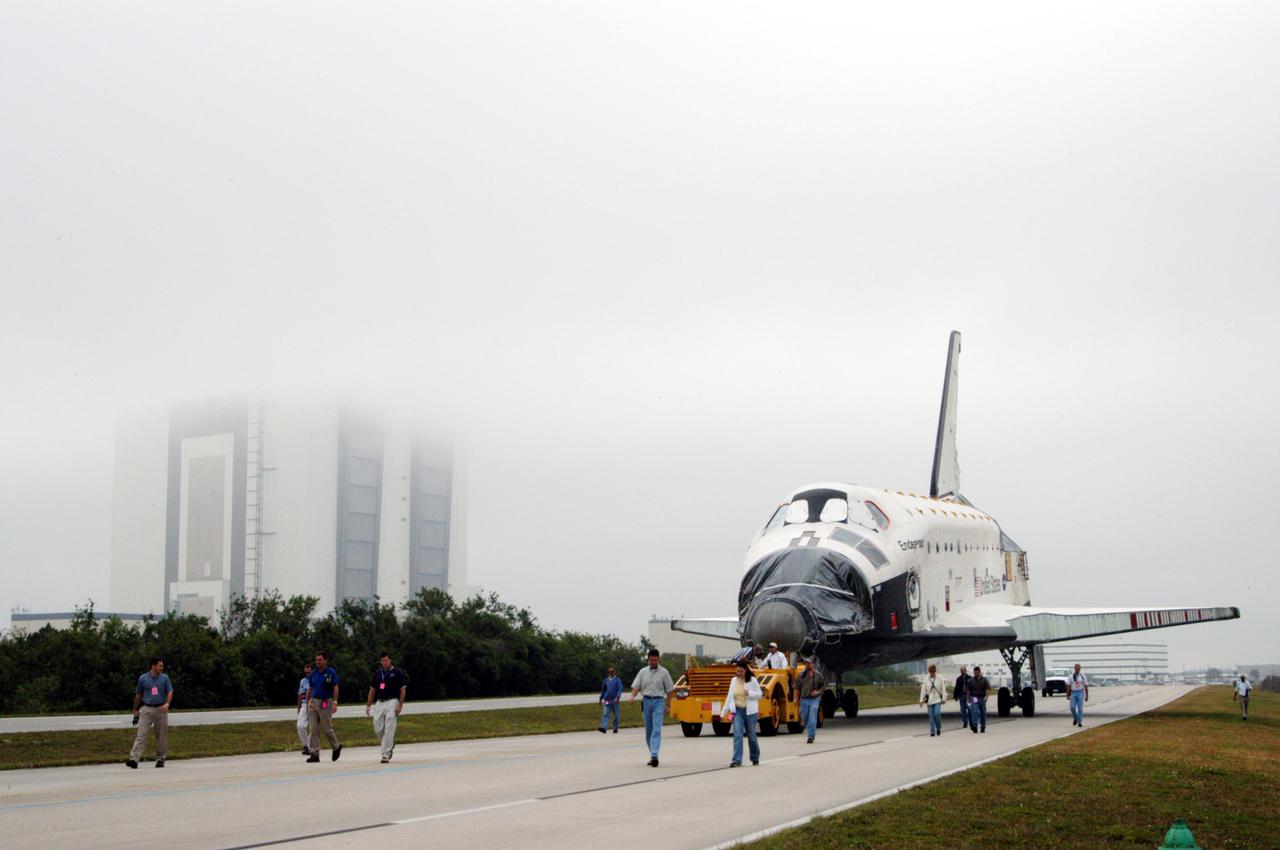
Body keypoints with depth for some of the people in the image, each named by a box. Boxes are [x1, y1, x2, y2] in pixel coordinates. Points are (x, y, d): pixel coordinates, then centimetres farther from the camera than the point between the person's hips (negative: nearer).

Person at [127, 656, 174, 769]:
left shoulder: (164, 678, 5)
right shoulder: (143, 678, 4)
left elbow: (170, 692, 2)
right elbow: (138, 695, 13)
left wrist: (167, 703, -18)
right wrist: (135, 711, 16)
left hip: (161, 709, 1)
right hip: (146, 709, -1)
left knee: (162, 735, 5)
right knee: (141, 734, -11)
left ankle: (160, 758, 18)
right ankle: (134, 759, -19)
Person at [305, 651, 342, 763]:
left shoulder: (331, 673, -3)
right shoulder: (313, 674, 11)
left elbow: (335, 689, -7)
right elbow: (309, 690, 17)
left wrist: (335, 703, -17)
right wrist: (307, 704, 15)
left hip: (326, 702, -5)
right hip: (313, 702, 5)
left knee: (327, 728, -2)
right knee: (313, 729, -2)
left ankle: (336, 747, 21)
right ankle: (314, 753, -1)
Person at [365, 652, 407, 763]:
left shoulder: (397, 672, -2)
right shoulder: (377, 673, 13)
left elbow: (403, 689, -4)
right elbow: (372, 690, 18)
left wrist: (400, 705, -12)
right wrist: (368, 705, 12)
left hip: (392, 702, -5)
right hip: (379, 703, 5)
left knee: (389, 729, -11)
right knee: (378, 729, 2)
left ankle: (386, 754, -10)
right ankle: (390, 744, 27)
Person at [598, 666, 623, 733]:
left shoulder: (618, 680, -3)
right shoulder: (606, 680, 10)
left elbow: (620, 689, -12)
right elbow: (603, 689, 19)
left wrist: (617, 697, -27)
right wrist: (601, 699, 20)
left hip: (614, 701, -2)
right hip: (607, 700, 2)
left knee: (616, 715, 7)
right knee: (605, 714, -11)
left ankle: (615, 729, 18)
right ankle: (603, 728, -22)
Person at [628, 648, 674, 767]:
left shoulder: (663, 672, 3)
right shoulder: (643, 672, 9)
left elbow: (669, 689, 6)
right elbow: (636, 686, 4)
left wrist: (668, 705, 2)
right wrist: (632, 697, -16)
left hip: (659, 701, -3)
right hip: (647, 701, 3)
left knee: (657, 729, -15)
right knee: (648, 730, 8)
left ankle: (654, 756, -23)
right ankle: (652, 754, 20)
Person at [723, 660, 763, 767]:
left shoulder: (752, 680, -5)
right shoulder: (734, 680, 6)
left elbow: (760, 694, -2)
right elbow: (729, 696, 11)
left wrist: (749, 693, -22)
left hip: (750, 711, -2)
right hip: (737, 711, 2)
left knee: (751, 736, 8)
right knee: (737, 735, -11)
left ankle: (755, 758, 28)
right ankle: (737, 760, -16)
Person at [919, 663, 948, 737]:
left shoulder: (939, 679, 1)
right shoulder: (926, 680, 3)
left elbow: (943, 689, 5)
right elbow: (923, 690, 5)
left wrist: (944, 699, 1)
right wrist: (921, 700, 2)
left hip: (937, 700, -2)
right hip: (929, 700, 2)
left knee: (937, 714, -15)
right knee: (931, 716, 1)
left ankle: (938, 728, 8)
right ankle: (932, 731, 8)